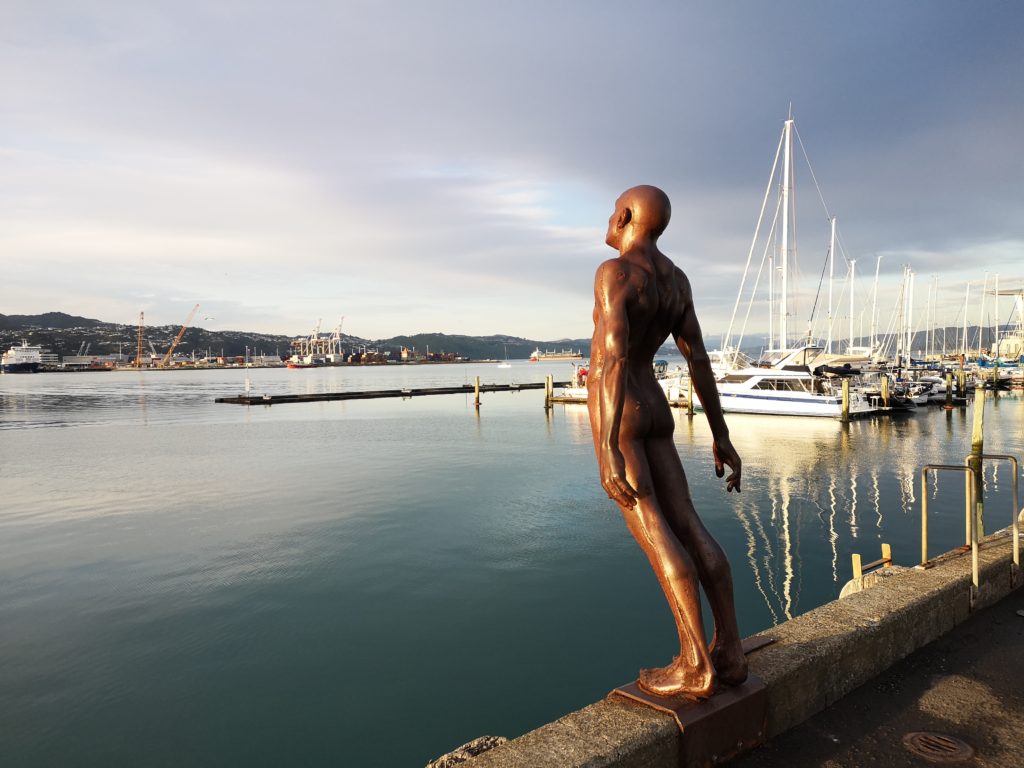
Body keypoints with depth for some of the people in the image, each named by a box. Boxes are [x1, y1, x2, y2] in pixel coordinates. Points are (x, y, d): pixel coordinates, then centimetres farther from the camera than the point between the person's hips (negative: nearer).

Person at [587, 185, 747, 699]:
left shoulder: (614, 272, -16)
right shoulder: (676, 280, 10)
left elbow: (615, 357, -28)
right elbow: (699, 360, 8)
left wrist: (609, 449, -32)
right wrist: (721, 436, 10)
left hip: (617, 414, -8)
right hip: (655, 412, 8)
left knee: (654, 534, -8)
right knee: (688, 527, 4)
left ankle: (695, 665, -5)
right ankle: (730, 651, 6)